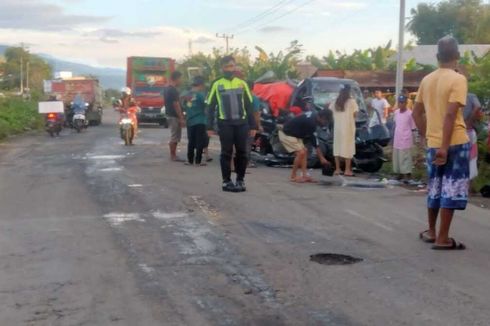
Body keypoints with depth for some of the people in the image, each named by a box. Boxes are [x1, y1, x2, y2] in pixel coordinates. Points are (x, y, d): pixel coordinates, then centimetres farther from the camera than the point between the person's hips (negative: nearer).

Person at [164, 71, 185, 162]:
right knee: (174, 137, -4)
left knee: (174, 137, 14)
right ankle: (173, 156, 1)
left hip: (170, 115, 10)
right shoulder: (174, 90, -17)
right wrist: (181, 118, -18)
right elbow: (176, 105, -20)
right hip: (174, 116, -10)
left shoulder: (167, 89, 14)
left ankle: (173, 155, 18)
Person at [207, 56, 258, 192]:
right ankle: (226, 181, 7)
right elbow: (210, 107, 5)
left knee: (242, 153, 4)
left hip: (242, 123, 2)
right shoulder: (217, 85, 4)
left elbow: (249, 106, 12)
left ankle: (240, 180, 16)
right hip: (225, 123, -2)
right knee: (226, 153, 0)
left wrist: (253, 126, 6)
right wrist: (210, 127, -3)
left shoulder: (242, 83, 10)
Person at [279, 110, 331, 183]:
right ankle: (293, 176, -5)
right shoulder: (311, 122, -27)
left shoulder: (313, 115, 1)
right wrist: (322, 158, -19)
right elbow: (315, 143, -24)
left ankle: (304, 176, 2)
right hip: (286, 134, -10)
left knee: (304, 152, 5)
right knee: (301, 153, -17)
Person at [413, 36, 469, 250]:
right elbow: (450, 115, -19)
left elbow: (416, 113, 13)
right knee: (451, 189, 0)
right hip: (455, 143, -6)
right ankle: (443, 239, 2)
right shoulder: (458, 79, -10)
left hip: (433, 144, 6)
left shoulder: (427, 80, 9)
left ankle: (431, 232, 28)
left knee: (435, 187, 18)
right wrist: (444, 147, -19)